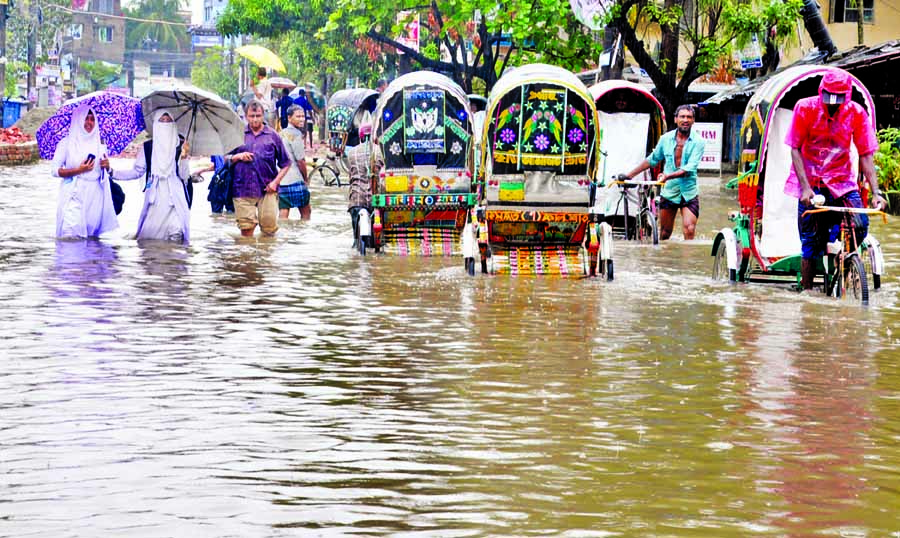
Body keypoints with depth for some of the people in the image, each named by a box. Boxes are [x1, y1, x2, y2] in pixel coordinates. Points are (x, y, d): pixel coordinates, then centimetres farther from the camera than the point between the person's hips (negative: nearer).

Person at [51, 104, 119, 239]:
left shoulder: (99, 145, 15)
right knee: (72, 236, -15)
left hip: (94, 196, 4)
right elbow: (55, 170, -3)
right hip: (74, 196, -4)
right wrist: (79, 170, -16)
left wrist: (107, 166, 1)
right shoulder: (66, 143, 3)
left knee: (91, 235, -1)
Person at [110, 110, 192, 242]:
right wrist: (112, 172, -1)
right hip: (155, 198, 2)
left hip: (175, 198, -1)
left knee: (175, 234, -17)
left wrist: (184, 157, -15)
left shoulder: (180, 146, 4)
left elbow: (185, 176, 1)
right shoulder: (147, 147, 8)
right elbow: (137, 171, 9)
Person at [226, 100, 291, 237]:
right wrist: (238, 156, -7)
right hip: (243, 189, 0)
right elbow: (226, 159, 14)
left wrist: (275, 182, -2)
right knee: (246, 229, -4)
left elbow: (285, 163, 11)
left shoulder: (272, 135, 9)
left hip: (267, 190, 0)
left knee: (269, 229, -5)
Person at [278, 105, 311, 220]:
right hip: (295, 180, -7)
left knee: (283, 213, 4)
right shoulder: (295, 134, -11)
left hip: (280, 180, 7)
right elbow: (300, 160, -12)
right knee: (305, 212, 5)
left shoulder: (282, 134, 15)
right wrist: (306, 178, 2)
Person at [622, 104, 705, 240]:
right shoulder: (666, 139, 3)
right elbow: (652, 160, 16)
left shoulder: (698, 141, -7)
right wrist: (629, 175, 15)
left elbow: (690, 168, -20)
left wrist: (668, 176, -34)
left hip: (689, 194, -3)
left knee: (689, 230, -17)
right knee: (665, 233, 9)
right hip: (668, 192, 3)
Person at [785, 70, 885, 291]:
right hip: (811, 183, -2)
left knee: (860, 226, -18)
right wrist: (805, 188, -21)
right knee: (811, 243, -5)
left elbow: (866, 155, -6)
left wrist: (875, 192, -17)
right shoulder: (805, 108, -10)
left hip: (842, 182, 2)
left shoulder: (857, 113, -7)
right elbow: (795, 149, -10)